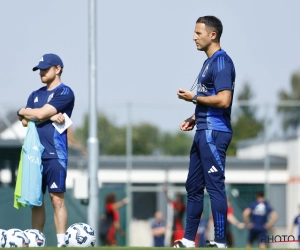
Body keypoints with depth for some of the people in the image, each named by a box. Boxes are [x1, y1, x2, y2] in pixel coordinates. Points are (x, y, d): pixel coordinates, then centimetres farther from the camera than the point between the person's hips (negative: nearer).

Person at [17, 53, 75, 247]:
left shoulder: (64, 93, -3)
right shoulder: (36, 95, 19)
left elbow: (41, 113, -12)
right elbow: (25, 121, 5)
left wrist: (23, 111, 6)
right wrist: (50, 117, -7)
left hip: (55, 153, -7)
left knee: (57, 198, -10)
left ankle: (61, 243, -12)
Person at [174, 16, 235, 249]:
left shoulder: (221, 62, -14)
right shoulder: (209, 62, 18)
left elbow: (223, 100, -23)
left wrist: (193, 98, -12)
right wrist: (195, 118, 13)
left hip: (214, 134, -11)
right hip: (204, 132, 11)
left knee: (215, 187, -7)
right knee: (194, 186, 13)